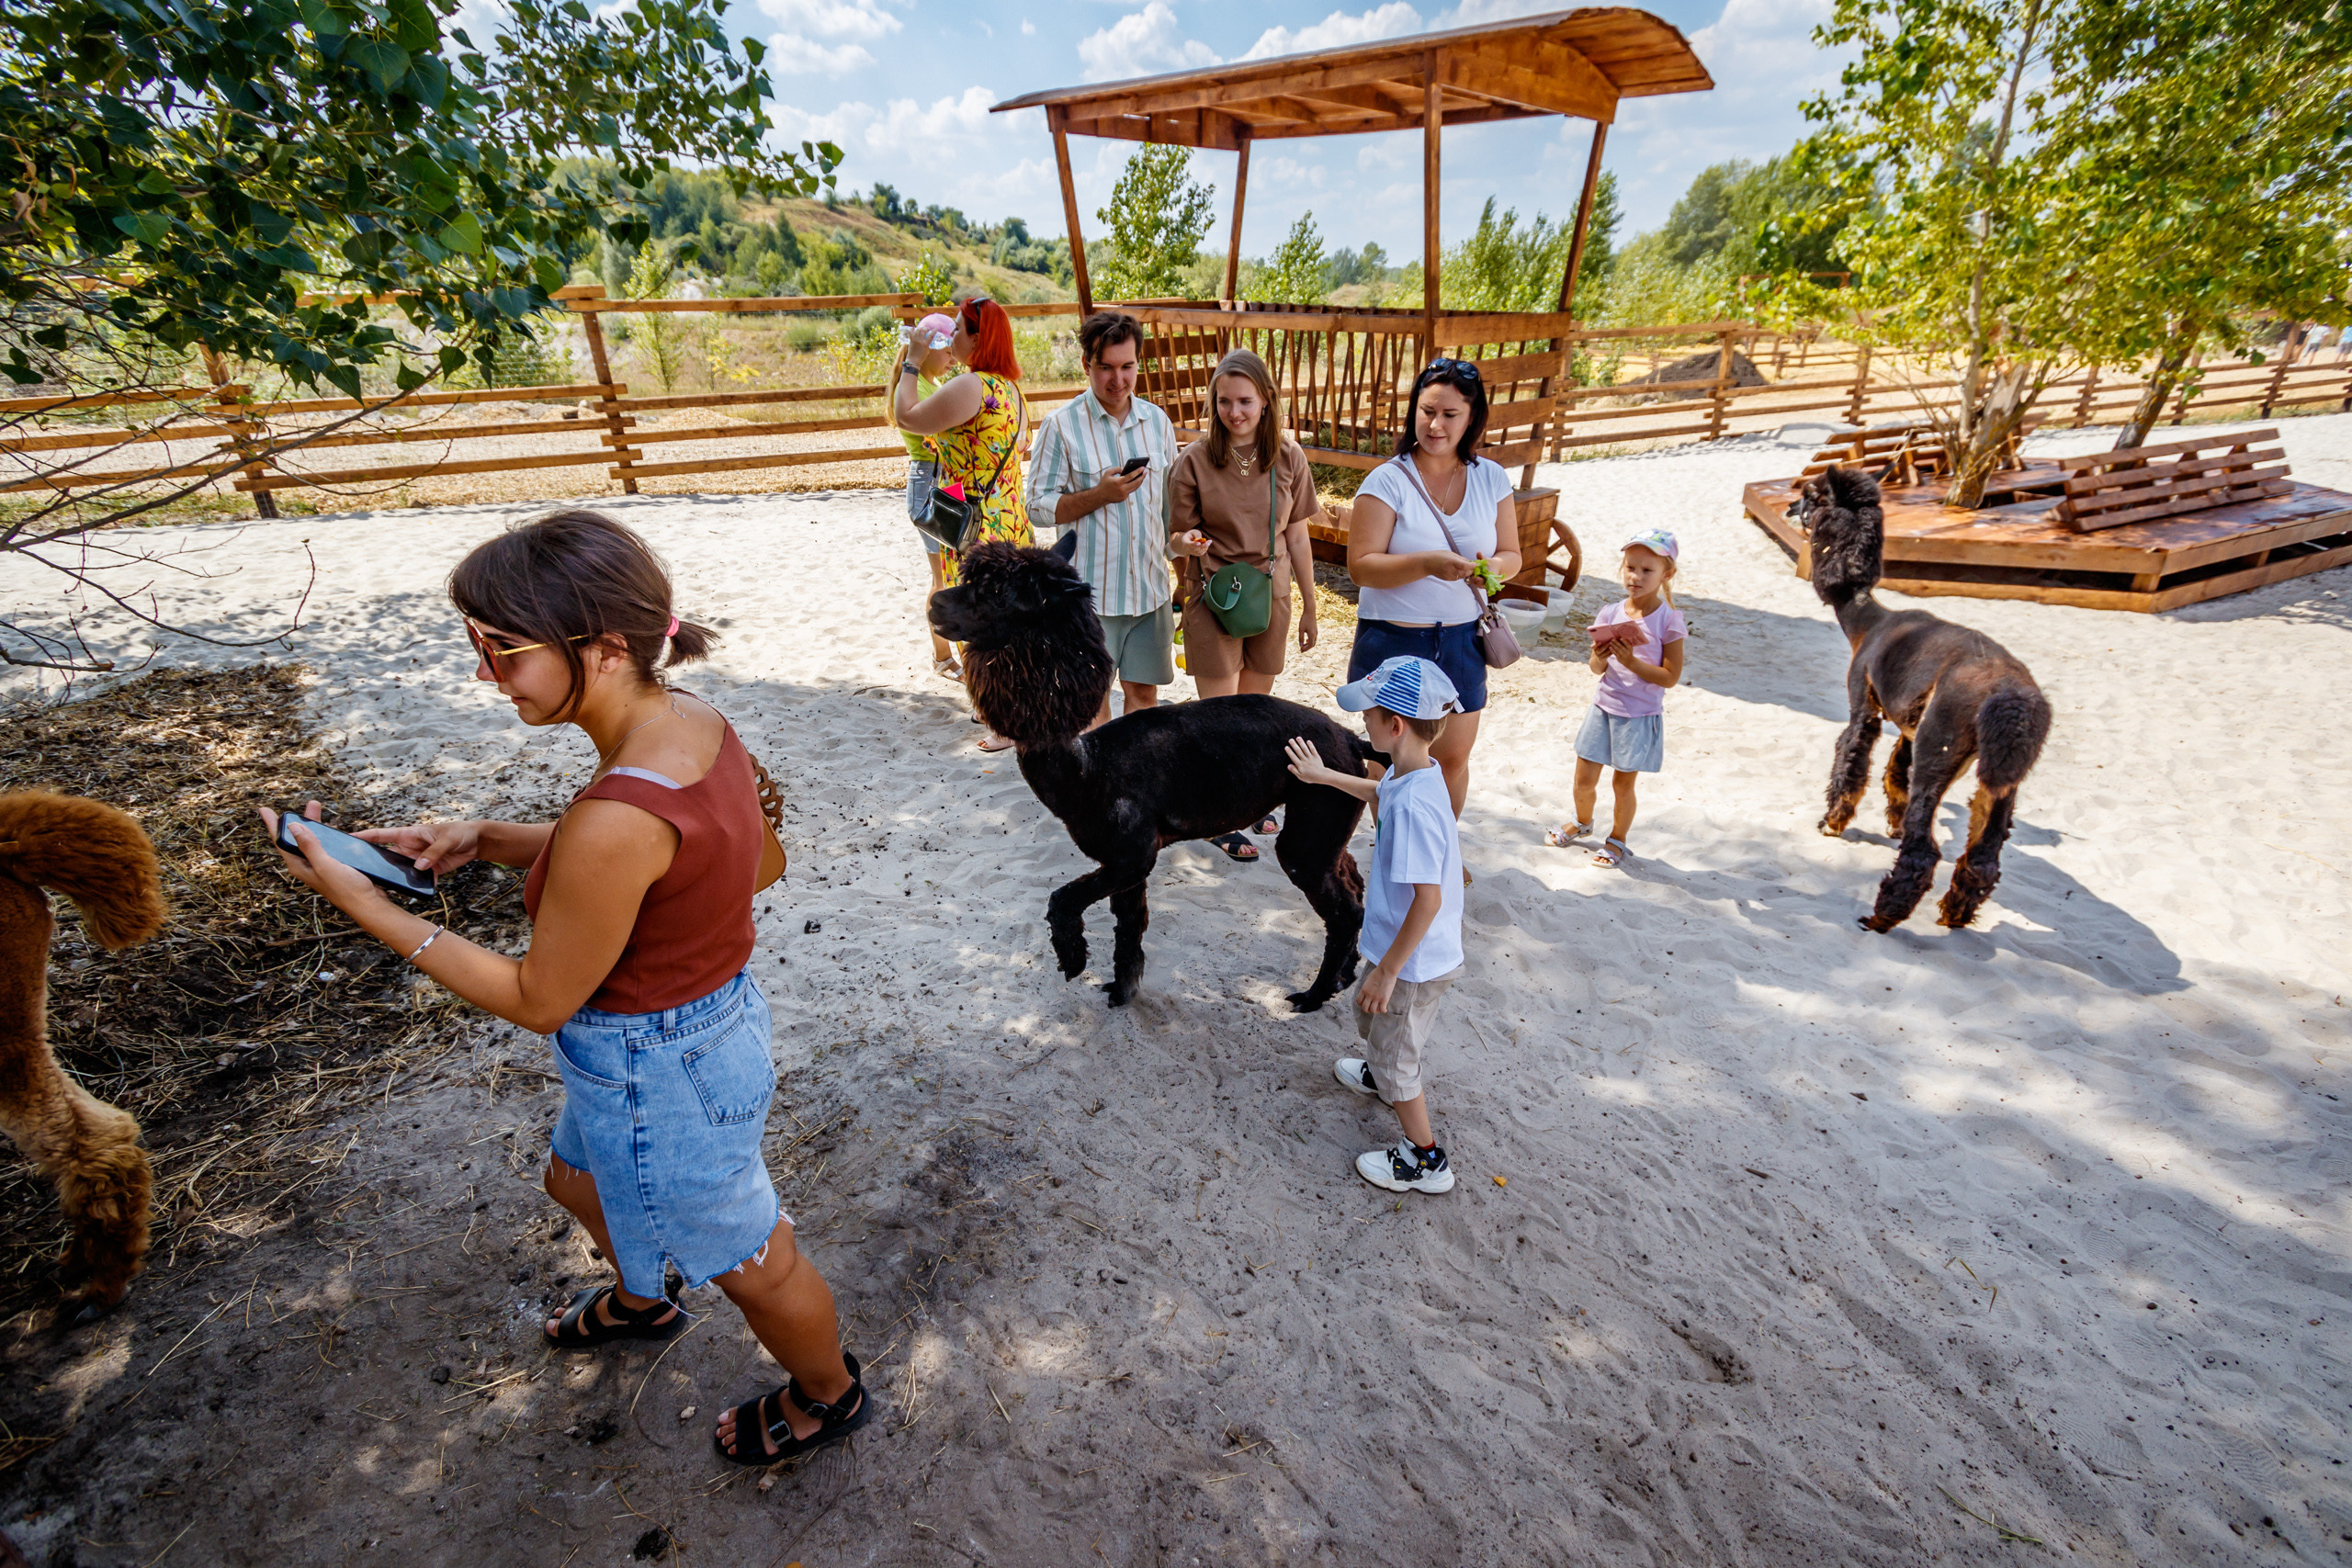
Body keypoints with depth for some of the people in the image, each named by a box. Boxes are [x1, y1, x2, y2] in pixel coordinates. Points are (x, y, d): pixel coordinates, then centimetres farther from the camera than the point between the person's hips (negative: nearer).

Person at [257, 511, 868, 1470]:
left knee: (748, 1260, 19)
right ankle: (641, 1302, 67)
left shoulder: (620, 814, -37)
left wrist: (360, 903, -17)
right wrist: (485, 839, -2)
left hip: (657, 1076, -9)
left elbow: (540, 1001, -21)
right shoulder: (692, 721, -9)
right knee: (579, 1181, 36)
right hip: (704, 1019, 9)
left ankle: (827, 1397, 49)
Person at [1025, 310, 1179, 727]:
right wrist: (1100, 495, -18)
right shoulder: (1062, 424, -5)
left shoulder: (1157, 421, 8)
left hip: (1150, 586, 4)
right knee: (1092, 696, 5)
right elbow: (1039, 505, -6)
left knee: (1144, 690, 10)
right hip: (1089, 588, -3)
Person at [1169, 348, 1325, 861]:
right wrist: (1190, 543, -28)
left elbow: (1296, 537, 5)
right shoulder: (1195, 461, -9)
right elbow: (1177, 537, -4)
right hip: (1214, 600, -3)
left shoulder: (1288, 458, -1)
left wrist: (1309, 607, 7)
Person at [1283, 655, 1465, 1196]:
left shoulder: (1413, 806, -34)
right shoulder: (1409, 776, -4)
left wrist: (1387, 972, -25)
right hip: (1400, 947, 9)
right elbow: (1378, 792, 22)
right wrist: (1322, 775, 30)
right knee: (1370, 1017, 33)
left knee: (1395, 1056, 12)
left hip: (1413, 961, -9)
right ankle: (1380, 1076, 61)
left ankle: (1425, 1160, 31)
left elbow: (1428, 899, -33)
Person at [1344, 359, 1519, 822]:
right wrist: (1425, 564, -29)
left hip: (1461, 640, 4)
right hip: (1394, 640, -3)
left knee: (1453, 757, 13)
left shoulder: (1491, 478, 3)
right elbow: (1361, 565, -15)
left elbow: (1511, 554, 8)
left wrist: (1494, 567, -16)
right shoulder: (1387, 480, -9)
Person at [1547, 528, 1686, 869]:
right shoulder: (1611, 613, -1)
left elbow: (1670, 676, -13)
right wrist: (1599, 657, -21)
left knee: (1623, 783, 9)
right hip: (1603, 708, 4)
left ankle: (1617, 839, 31)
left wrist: (1632, 662, -24)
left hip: (1641, 716, -3)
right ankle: (1582, 822, 40)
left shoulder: (1668, 620, -11)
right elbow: (1597, 669, 2)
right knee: (1584, 780, 11)